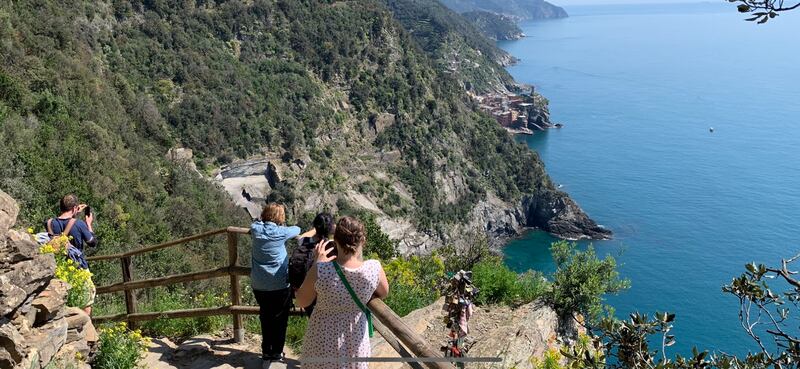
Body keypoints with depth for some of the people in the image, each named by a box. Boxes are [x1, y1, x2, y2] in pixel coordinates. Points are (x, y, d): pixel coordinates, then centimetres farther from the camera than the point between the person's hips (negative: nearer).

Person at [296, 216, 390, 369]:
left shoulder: (320, 270, -30)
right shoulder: (375, 269, -24)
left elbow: (302, 302, -10)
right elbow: (383, 293, -1)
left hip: (324, 337, -1)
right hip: (355, 338, 1)